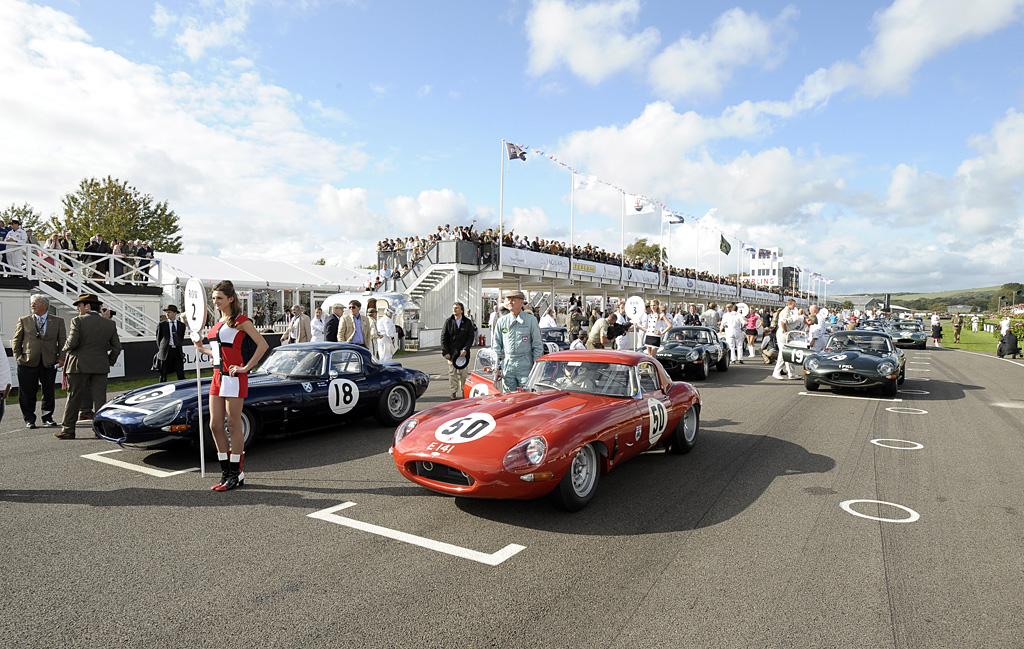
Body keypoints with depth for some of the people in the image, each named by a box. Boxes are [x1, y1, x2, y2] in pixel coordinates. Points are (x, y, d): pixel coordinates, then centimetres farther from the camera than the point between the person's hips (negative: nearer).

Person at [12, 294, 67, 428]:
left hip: (49, 362, 0)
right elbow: (16, 341, 9)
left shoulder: (58, 321, 7)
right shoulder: (24, 321, 8)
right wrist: (18, 357, -1)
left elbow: (63, 341, 6)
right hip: (28, 362, 0)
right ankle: (29, 419, 15)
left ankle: (47, 418, 19)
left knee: (48, 392, 7)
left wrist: (61, 358, -3)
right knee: (28, 393, 3)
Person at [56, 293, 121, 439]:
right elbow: (117, 347, 5)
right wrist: (110, 362, 17)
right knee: (100, 398, 6)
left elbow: (72, 343, -15)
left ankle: (68, 430, 12)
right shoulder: (110, 324, 5)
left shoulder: (78, 321, -8)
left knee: (73, 398, 6)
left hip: (79, 365, -3)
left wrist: (66, 349, 7)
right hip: (101, 367, 3)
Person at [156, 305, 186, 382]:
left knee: (181, 374, -2)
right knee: (163, 374, 3)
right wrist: (160, 351, 8)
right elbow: (158, 339, 10)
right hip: (166, 350, -1)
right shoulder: (161, 325, 5)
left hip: (177, 350, 1)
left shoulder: (182, 325, 11)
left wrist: (179, 345, 8)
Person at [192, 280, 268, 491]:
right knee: (215, 426, 8)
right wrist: (202, 349, 13)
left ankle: (236, 475, 8)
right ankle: (226, 473, 19)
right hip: (218, 377, 8)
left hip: (233, 378, -8)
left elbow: (262, 345, -13)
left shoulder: (240, 320, -7)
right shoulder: (218, 323, 17)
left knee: (234, 426, -1)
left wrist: (246, 367, -15)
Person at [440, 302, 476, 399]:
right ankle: (453, 393, 9)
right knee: (452, 373, 2)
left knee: (463, 374, 4)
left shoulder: (468, 322, 2)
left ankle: (463, 392, 15)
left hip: (463, 353, 0)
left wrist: (465, 349, -13)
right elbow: (443, 338, 2)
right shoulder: (448, 322, 3)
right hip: (451, 353, 0)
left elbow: (471, 337, 0)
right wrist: (445, 352, -6)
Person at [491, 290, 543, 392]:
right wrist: (497, 367, 5)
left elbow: (537, 345, 3)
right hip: (507, 365, 2)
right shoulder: (501, 321, 8)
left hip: (526, 365, -2)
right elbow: (496, 346, 12)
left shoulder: (531, 320, 2)